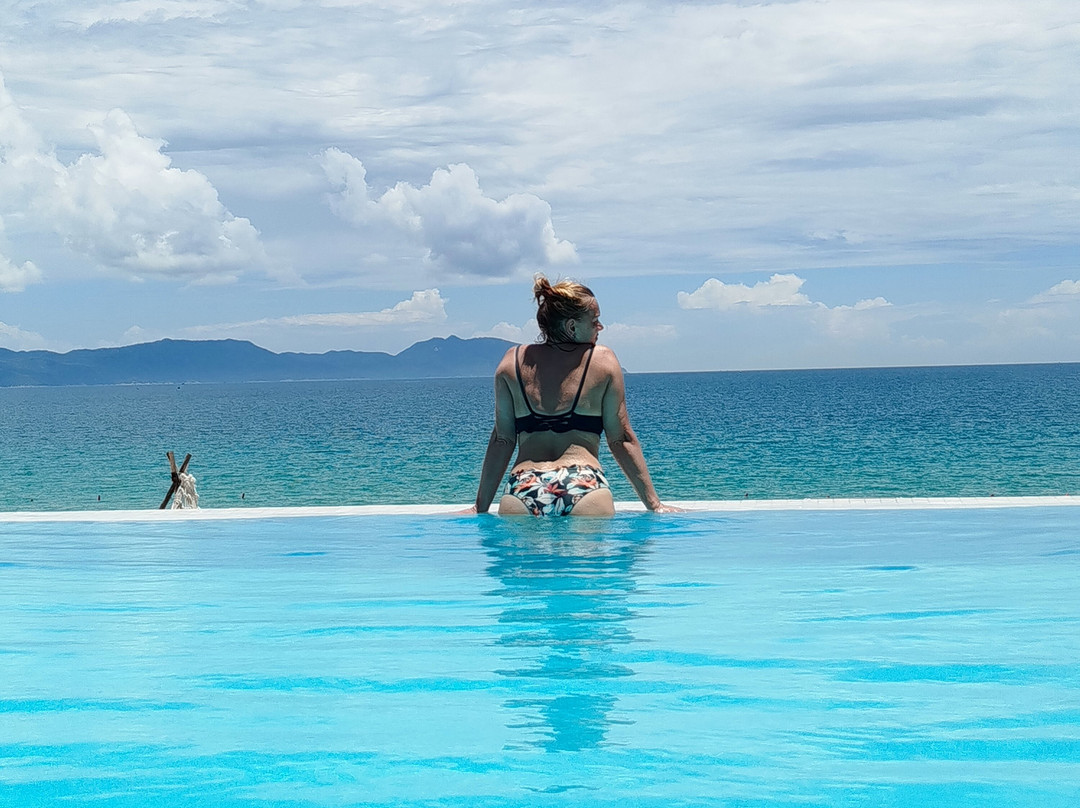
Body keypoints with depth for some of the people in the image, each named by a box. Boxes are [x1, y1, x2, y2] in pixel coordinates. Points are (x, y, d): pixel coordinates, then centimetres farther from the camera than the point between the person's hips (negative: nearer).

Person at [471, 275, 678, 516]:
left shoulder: (513, 361, 12)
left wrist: (481, 508, 17)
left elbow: (502, 440, 12)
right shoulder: (603, 360, 8)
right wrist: (654, 504, 14)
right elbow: (621, 440, 9)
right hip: (585, 486, -1)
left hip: (523, 487, 2)